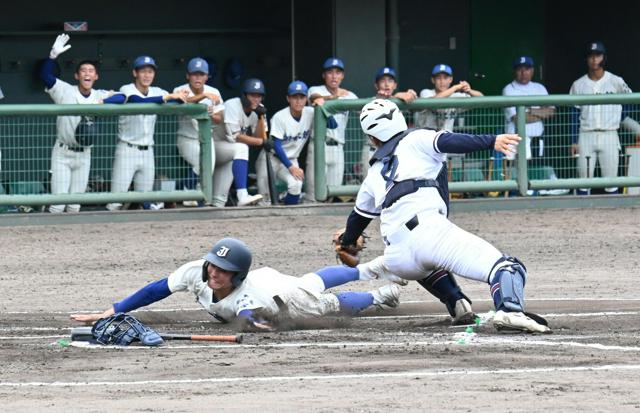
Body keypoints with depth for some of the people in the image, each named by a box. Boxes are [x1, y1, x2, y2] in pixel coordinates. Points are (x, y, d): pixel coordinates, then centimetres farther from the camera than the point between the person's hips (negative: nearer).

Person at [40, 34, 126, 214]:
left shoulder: (100, 96, 1)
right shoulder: (65, 91, -6)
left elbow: (122, 98, -13)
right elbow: (45, 75, -19)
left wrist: (101, 103, -28)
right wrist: (53, 55, -35)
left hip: (83, 155, 3)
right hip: (62, 153, -3)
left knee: (75, 205, 10)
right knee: (58, 203, -10)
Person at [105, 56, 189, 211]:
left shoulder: (157, 93, 7)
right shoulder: (127, 90, -10)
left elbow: (178, 103, -4)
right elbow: (139, 102, -30)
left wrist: (180, 96, -28)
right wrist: (169, 97, -36)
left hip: (147, 152, 6)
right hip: (127, 150, -5)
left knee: (146, 200, 8)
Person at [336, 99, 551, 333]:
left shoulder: (374, 174, 32)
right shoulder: (416, 140, 18)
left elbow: (358, 216, 46)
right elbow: (447, 142, -4)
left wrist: (346, 244, 65)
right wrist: (491, 142, -11)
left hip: (397, 261, 5)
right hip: (427, 231, -5)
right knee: (506, 268, -14)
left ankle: (456, 303, 15)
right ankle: (510, 309, -46)